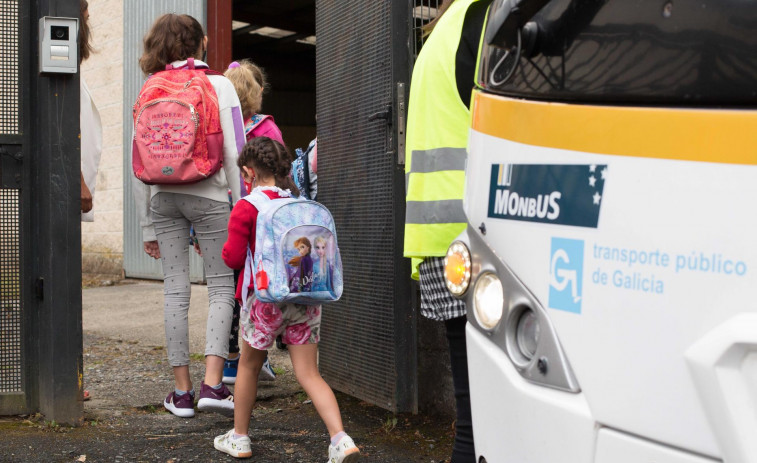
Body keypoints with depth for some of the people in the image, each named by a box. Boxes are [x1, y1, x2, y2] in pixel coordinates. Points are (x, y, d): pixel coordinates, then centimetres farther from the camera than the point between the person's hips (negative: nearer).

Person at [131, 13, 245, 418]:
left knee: (175, 290, 7)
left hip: (162, 197, 3)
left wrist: (147, 225, 12)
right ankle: (212, 383, -11)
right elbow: (235, 153, -6)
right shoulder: (219, 85, 0)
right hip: (208, 194, -3)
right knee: (222, 287, 3)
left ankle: (182, 392, 9)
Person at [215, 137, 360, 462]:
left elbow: (234, 258, -8)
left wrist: (226, 248, 13)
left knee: (249, 365, 17)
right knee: (309, 374, 3)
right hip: (305, 297, 4)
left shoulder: (246, 208, -8)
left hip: (265, 298, -3)